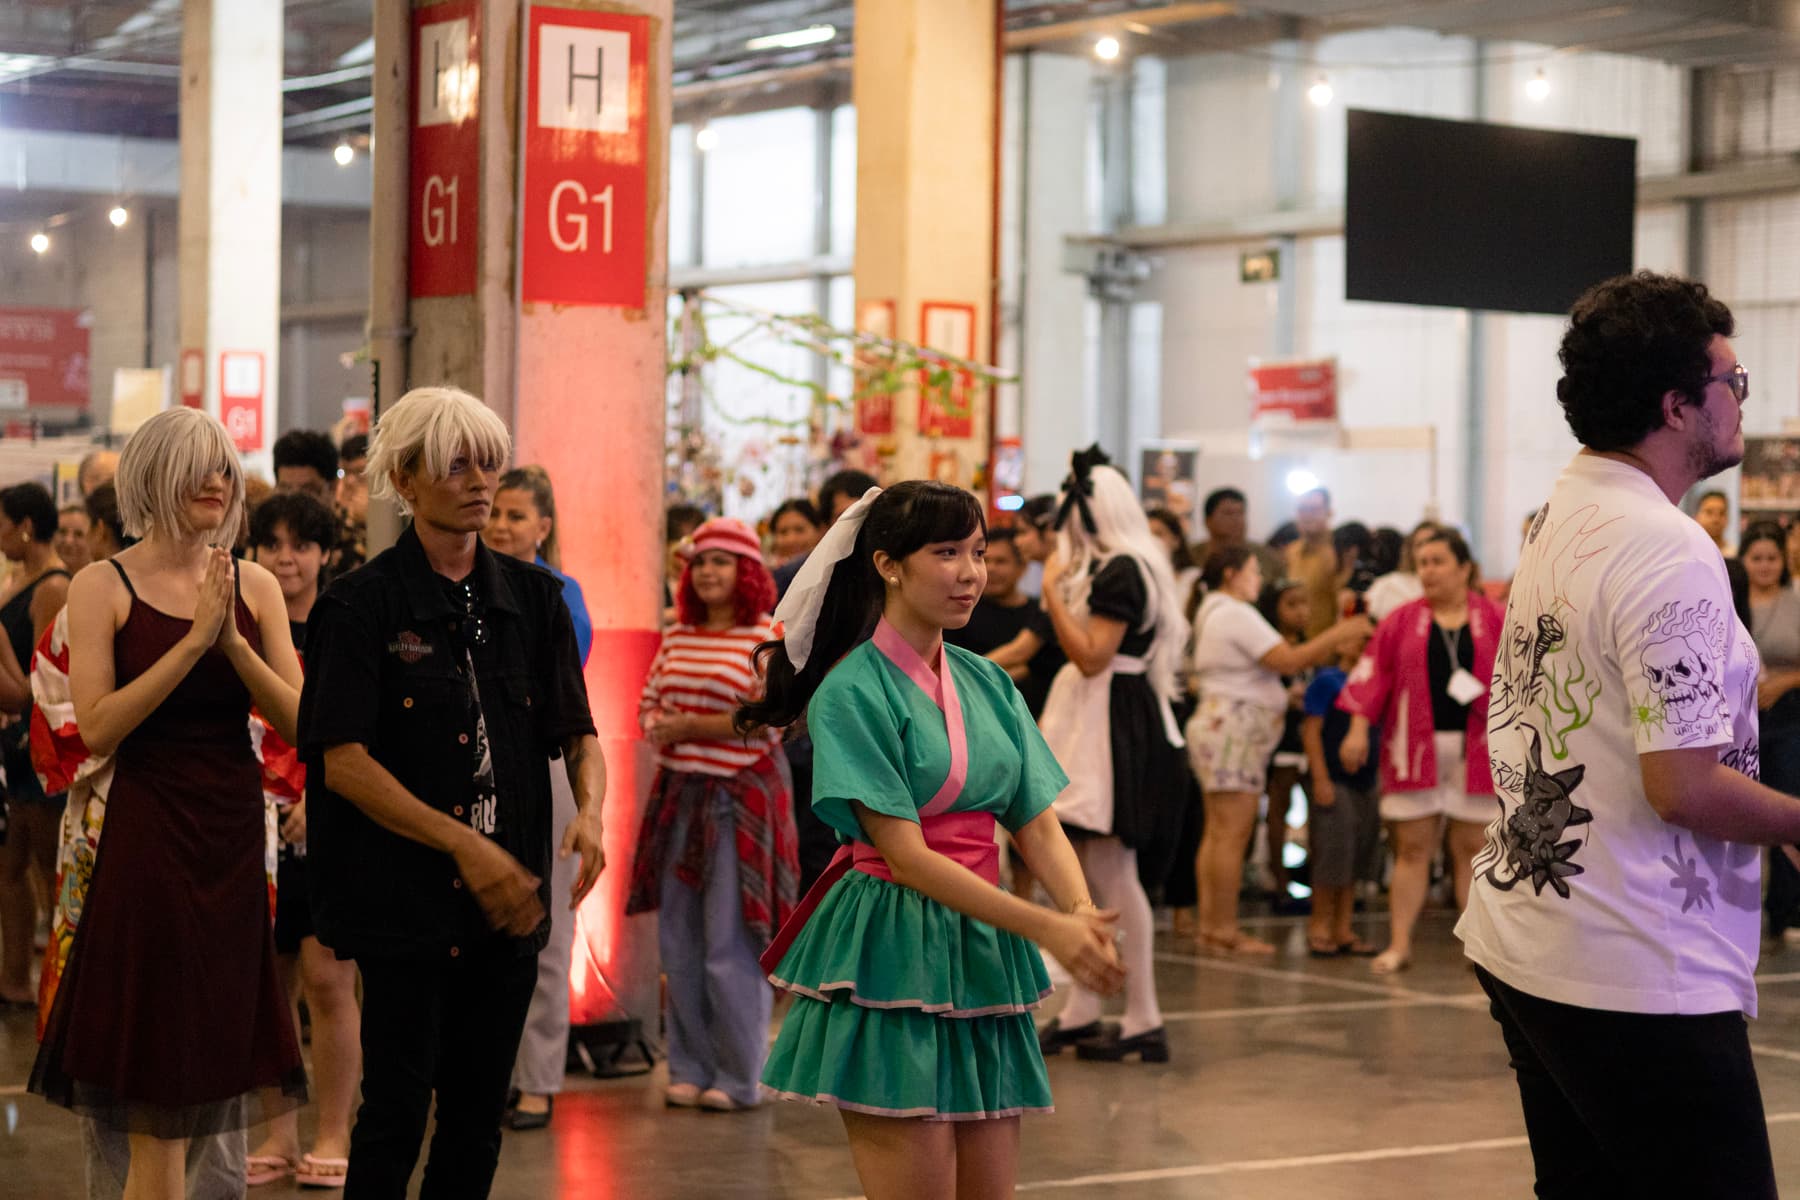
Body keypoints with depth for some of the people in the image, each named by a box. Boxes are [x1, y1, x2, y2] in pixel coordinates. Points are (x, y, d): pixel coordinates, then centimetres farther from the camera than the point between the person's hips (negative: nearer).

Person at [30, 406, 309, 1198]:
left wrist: (234, 643, -14)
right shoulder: (104, 587, -4)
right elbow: (97, 729, -14)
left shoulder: (256, 588, 6)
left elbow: (301, 723, -1)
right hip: (150, 836, -4)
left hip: (237, 836, 4)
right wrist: (193, 641, -18)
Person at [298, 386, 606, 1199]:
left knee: (479, 1116, 9)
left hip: (508, 901, 4)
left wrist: (589, 811, -12)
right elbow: (343, 760, -11)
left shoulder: (533, 597, 9)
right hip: (403, 897, -4)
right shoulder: (363, 604, -5)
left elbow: (577, 732, 10)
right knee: (398, 1107, -5)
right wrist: (462, 843, -18)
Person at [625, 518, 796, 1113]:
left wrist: (687, 726, -12)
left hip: (740, 797, -6)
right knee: (679, 941, 8)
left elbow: (768, 718, -14)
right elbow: (648, 706, 17)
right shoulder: (677, 638, 13)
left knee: (730, 942, -4)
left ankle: (738, 1078, 6)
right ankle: (690, 1068, 18)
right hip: (679, 793, 6)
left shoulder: (768, 638, -6)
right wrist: (661, 727, -7)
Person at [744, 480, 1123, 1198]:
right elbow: (905, 853, -15)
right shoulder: (851, 692, -10)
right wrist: (1045, 927, -21)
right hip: (891, 958, -6)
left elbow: (1037, 823, 6)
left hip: (982, 959, 7)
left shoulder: (986, 682, 10)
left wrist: (1082, 912, -15)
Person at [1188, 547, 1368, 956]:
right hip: (1234, 728, -11)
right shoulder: (1236, 614, -11)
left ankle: (1210, 925, 9)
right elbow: (1288, 660, -17)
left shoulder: (1214, 612, 22)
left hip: (1217, 722, 11)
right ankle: (1224, 930, -10)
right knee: (1233, 832, -10)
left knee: (1217, 832, 9)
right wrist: (1339, 634, -8)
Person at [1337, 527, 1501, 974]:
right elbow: (1374, 673, 2)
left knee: (1472, 848, 3)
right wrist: (1358, 727, -6)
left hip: (1475, 749, -1)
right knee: (1412, 848, 3)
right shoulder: (1402, 621, 6)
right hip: (1416, 750, 1)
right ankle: (1399, 944, 6)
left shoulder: (1493, 619, 5)